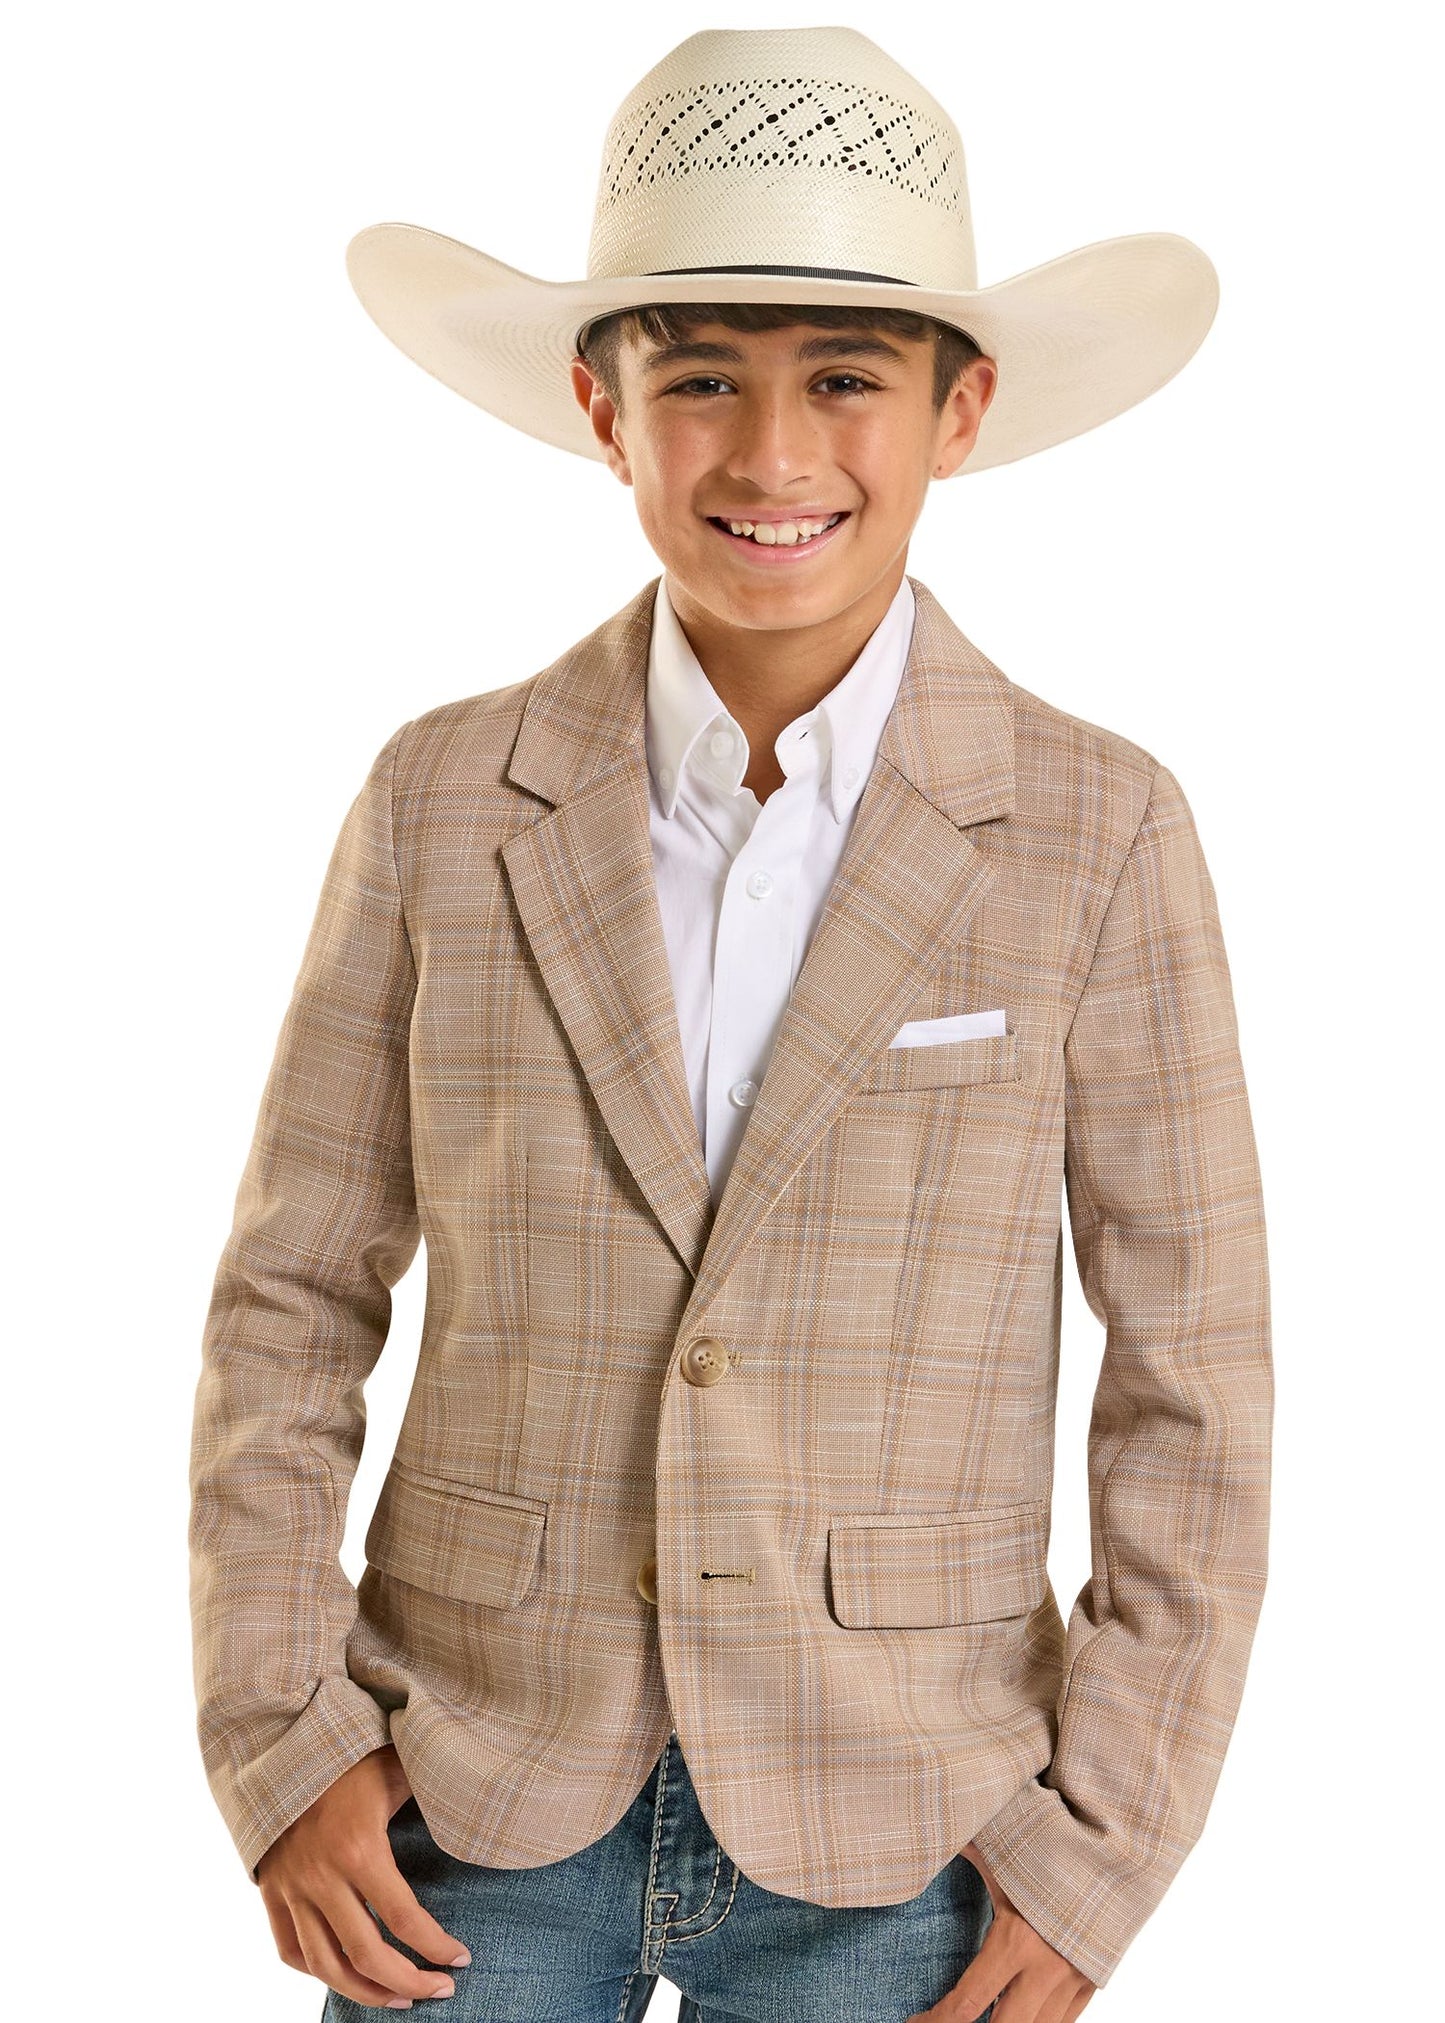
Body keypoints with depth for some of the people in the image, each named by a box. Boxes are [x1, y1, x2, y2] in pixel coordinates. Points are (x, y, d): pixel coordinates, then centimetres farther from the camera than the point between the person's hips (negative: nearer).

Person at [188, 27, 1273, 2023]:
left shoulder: (1097, 833, -8)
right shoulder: (443, 802, -4)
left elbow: (1191, 1381, -4)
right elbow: (293, 1298, 2)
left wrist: (1099, 1850, -5)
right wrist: (278, 1739, -4)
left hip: (884, 1843, -1)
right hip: (474, 1800, 1)